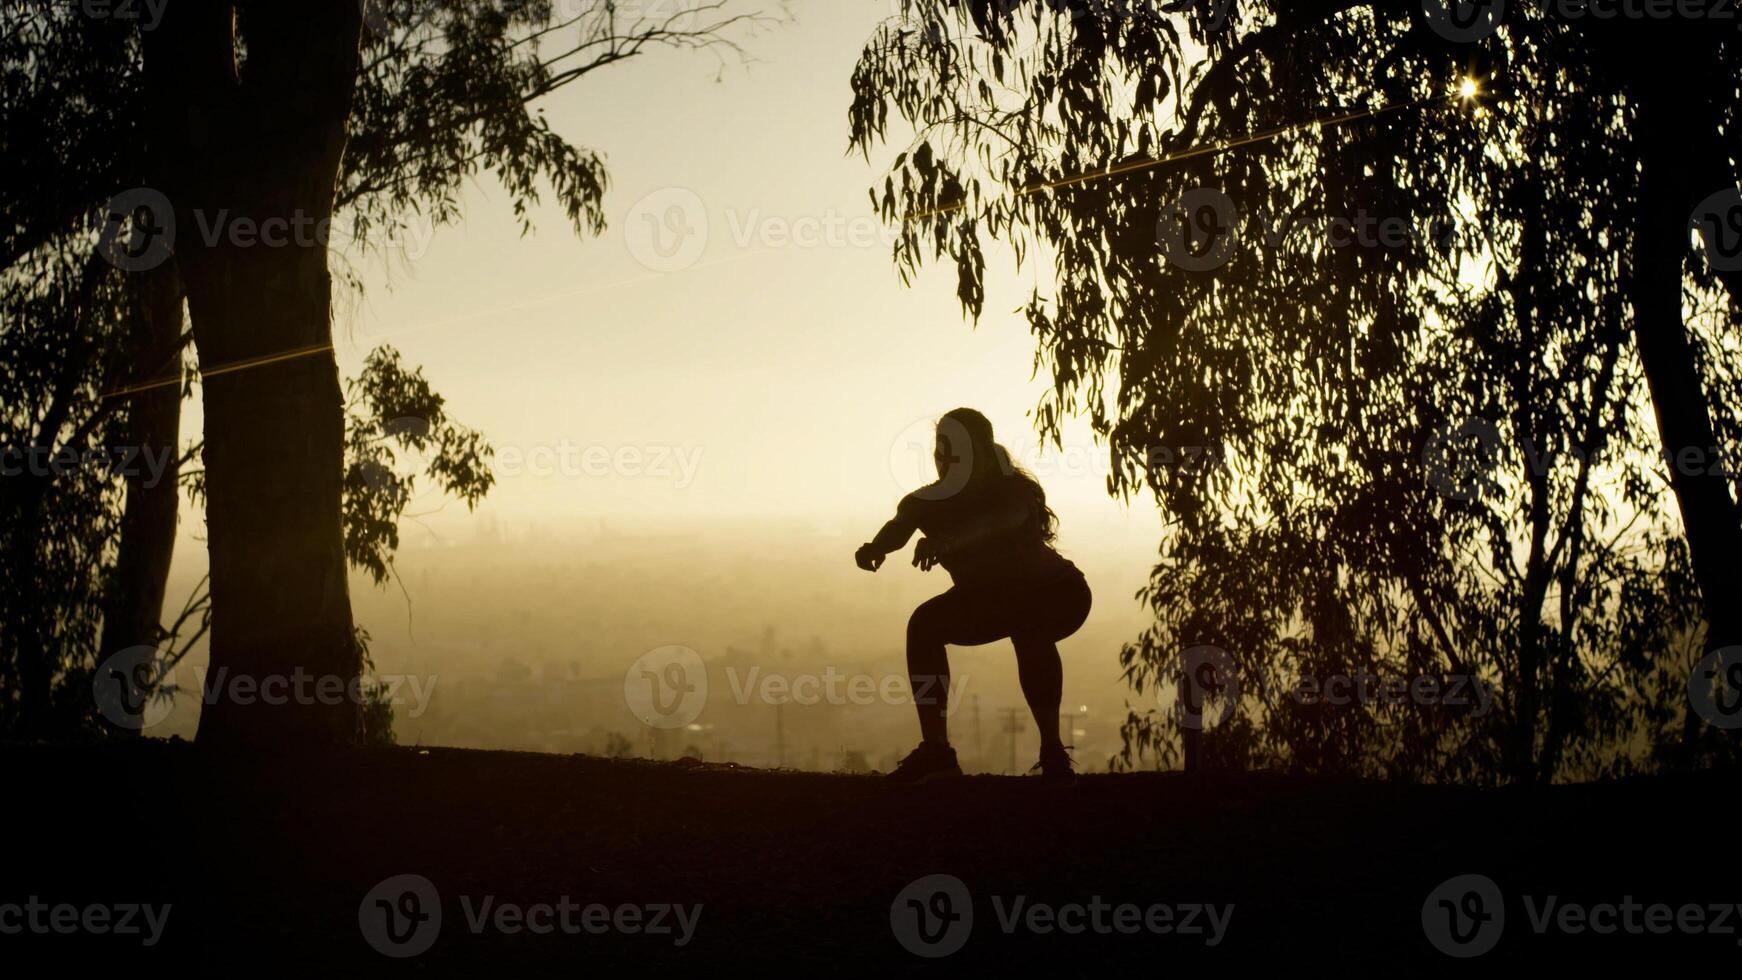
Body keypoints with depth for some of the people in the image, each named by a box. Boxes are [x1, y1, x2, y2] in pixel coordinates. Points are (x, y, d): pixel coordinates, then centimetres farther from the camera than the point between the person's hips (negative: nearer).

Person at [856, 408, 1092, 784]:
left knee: (1027, 629, -38)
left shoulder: (1012, 490, -28)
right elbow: (897, 527, -32)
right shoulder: (927, 502, -16)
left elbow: (1008, 519, -49)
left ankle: (1053, 750, -31)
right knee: (925, 624, -18)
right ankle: (935, 748, -15)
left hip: (1053, 594, -5)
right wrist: (874, 549, -57)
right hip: (986, 599, 5)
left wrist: (946, 542, -66)